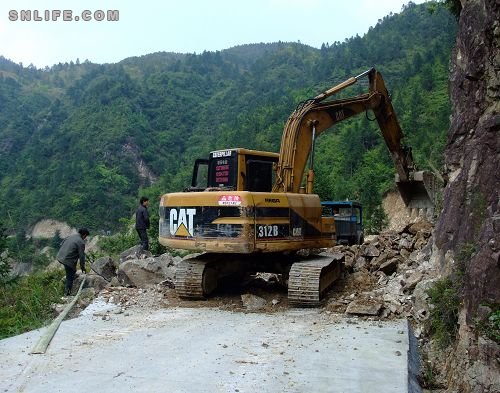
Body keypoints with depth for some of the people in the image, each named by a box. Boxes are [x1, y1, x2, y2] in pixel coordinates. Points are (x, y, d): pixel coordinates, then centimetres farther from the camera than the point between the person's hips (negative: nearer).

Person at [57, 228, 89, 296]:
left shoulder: (70, 236, 10)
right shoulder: (81, 242, -13)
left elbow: (61, 245, 19)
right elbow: (81, 256, -9)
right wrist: (82, 267, 4)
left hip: (60, 257, 8)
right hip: (68, 260, -8)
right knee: (70, 277, 8)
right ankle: (67, 292, 14)